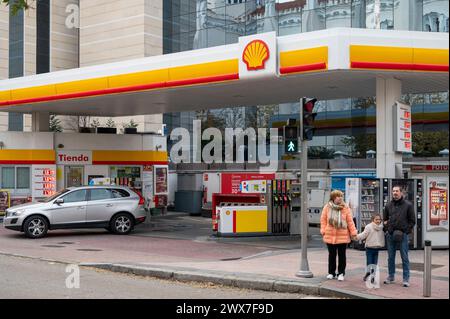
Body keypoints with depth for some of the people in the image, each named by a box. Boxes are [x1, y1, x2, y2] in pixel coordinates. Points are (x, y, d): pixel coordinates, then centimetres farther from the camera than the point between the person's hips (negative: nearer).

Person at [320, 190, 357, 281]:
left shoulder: (346, 208, -1)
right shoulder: (327, 207, 1)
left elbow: (350, 221, -1)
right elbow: (323, 219, 5)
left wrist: (353, 233, -5)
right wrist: (323, 230, -4)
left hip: (343, 236, -1)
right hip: (330, 236, 1)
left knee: (342, 255, 5)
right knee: (331, 255, 11)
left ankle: (341, 273, 14)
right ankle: (331, 272, 22)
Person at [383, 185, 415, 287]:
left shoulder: (408, 205, 0)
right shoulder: (388, 205, 10)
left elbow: (412, 221, 1)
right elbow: (385, 219, 19)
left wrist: (405, 231, -8)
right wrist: (387, 229, 3)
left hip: (402, 235, -4)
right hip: (390, 235, 4)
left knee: (404, 258, 0)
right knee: (391, 257, 10)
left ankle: (406, 279, 4)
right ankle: (391, 277, 20)